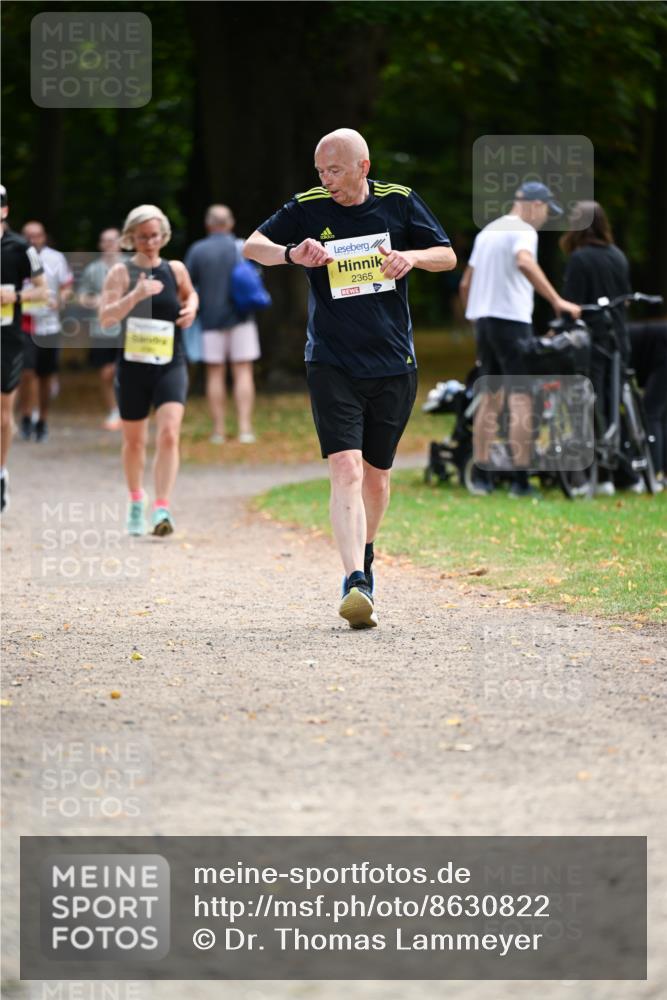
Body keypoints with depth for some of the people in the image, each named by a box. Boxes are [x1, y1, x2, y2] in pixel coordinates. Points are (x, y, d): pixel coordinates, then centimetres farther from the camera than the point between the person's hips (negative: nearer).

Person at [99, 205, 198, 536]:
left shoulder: (175, 270, 4)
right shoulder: (121, 273, -4)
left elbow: (189, 293, 27)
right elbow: (105, 318, -16)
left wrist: (191, 307, 6)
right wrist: (135, 295, -28)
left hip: (171, 366, 1)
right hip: (133, 367, 0)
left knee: (169, 434, -18)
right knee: (134, 441, 14)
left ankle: (162, 509, -22)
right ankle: (136, 501, 38)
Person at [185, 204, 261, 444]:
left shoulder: (197, 250, -2)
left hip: (211, 319, 0)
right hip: (240, 317, 0)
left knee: (215, 373, 6)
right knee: (243, 372, 1)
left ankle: (218, 430, 5)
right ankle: (245, 428, -8)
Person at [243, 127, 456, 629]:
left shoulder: (399, 202, 2)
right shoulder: (308, 208, -1)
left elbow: (448, 255, 7)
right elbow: (252, 246, 0)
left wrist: (411, 256, -15)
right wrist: (291, 253, -22)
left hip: (394, 364, 2)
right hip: (332, 364, -2)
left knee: (376, 476, 12)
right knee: (346, 468, -18)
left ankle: (365, 556, 38)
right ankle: (356, 583, -26)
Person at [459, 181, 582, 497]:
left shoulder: (487, 232, 19)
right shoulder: (523, 231, -8)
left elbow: (466, 284, 21)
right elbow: (525, 262, -30)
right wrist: (557, 301, -32)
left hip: (483, 319, 8)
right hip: (512, 319, -8)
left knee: (490, 397, 13)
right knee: (520, 398, -8)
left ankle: (480, 476, 12)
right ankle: (520, 480, -13)